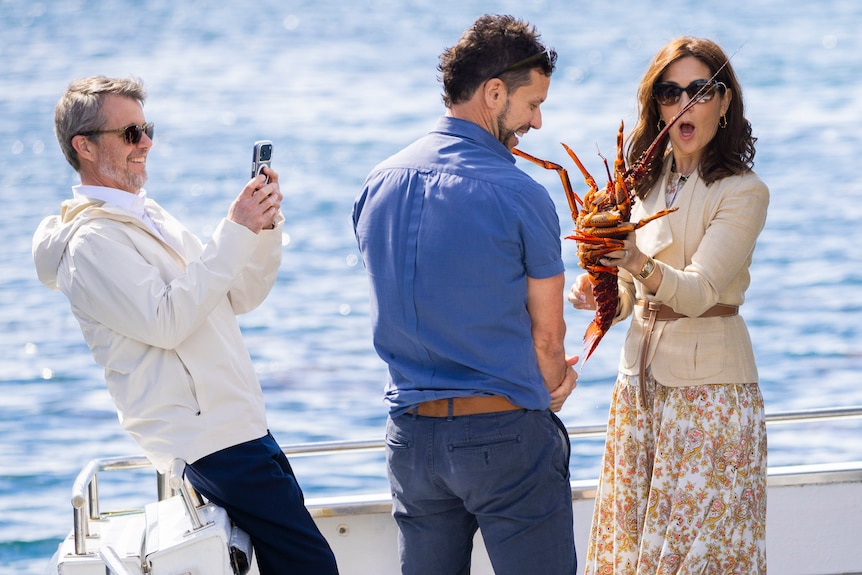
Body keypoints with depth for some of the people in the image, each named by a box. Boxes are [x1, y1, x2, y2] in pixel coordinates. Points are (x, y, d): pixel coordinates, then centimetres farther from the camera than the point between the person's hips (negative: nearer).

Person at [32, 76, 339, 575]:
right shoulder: (93, 242, -11)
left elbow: (238, 298, 18)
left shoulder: (150, 216, 19)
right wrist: (235, 233, -21)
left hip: (242, 423, 9)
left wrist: (265, 229, 1)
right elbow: (165, 321, -23)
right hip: (210, 440, -9)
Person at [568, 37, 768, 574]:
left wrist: (642, 267, -40)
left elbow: (699, 292, -22)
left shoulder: (743, 192, -9)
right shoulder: (647, 182, 10)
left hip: (709, 384, -6)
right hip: (641, 380, 6)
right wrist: (600, 295, -7)